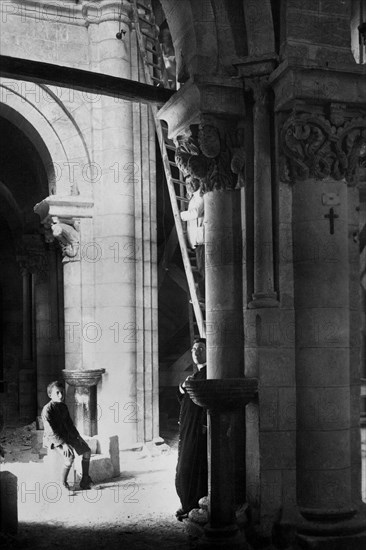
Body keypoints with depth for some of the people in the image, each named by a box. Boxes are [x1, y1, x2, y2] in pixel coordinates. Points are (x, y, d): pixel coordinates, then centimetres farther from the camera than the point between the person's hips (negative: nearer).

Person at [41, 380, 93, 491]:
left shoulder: (63, 407, 7)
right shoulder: (47, 410, -19)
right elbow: (51, 431, -24)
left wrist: (77, 436, 5)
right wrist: (63, 444, -29)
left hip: (66, 436, 8)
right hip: (53, 440, -8)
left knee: (87, 450, -1)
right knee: (70, 456, -31)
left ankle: (85, 480, 8)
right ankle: (63, 484, -15)